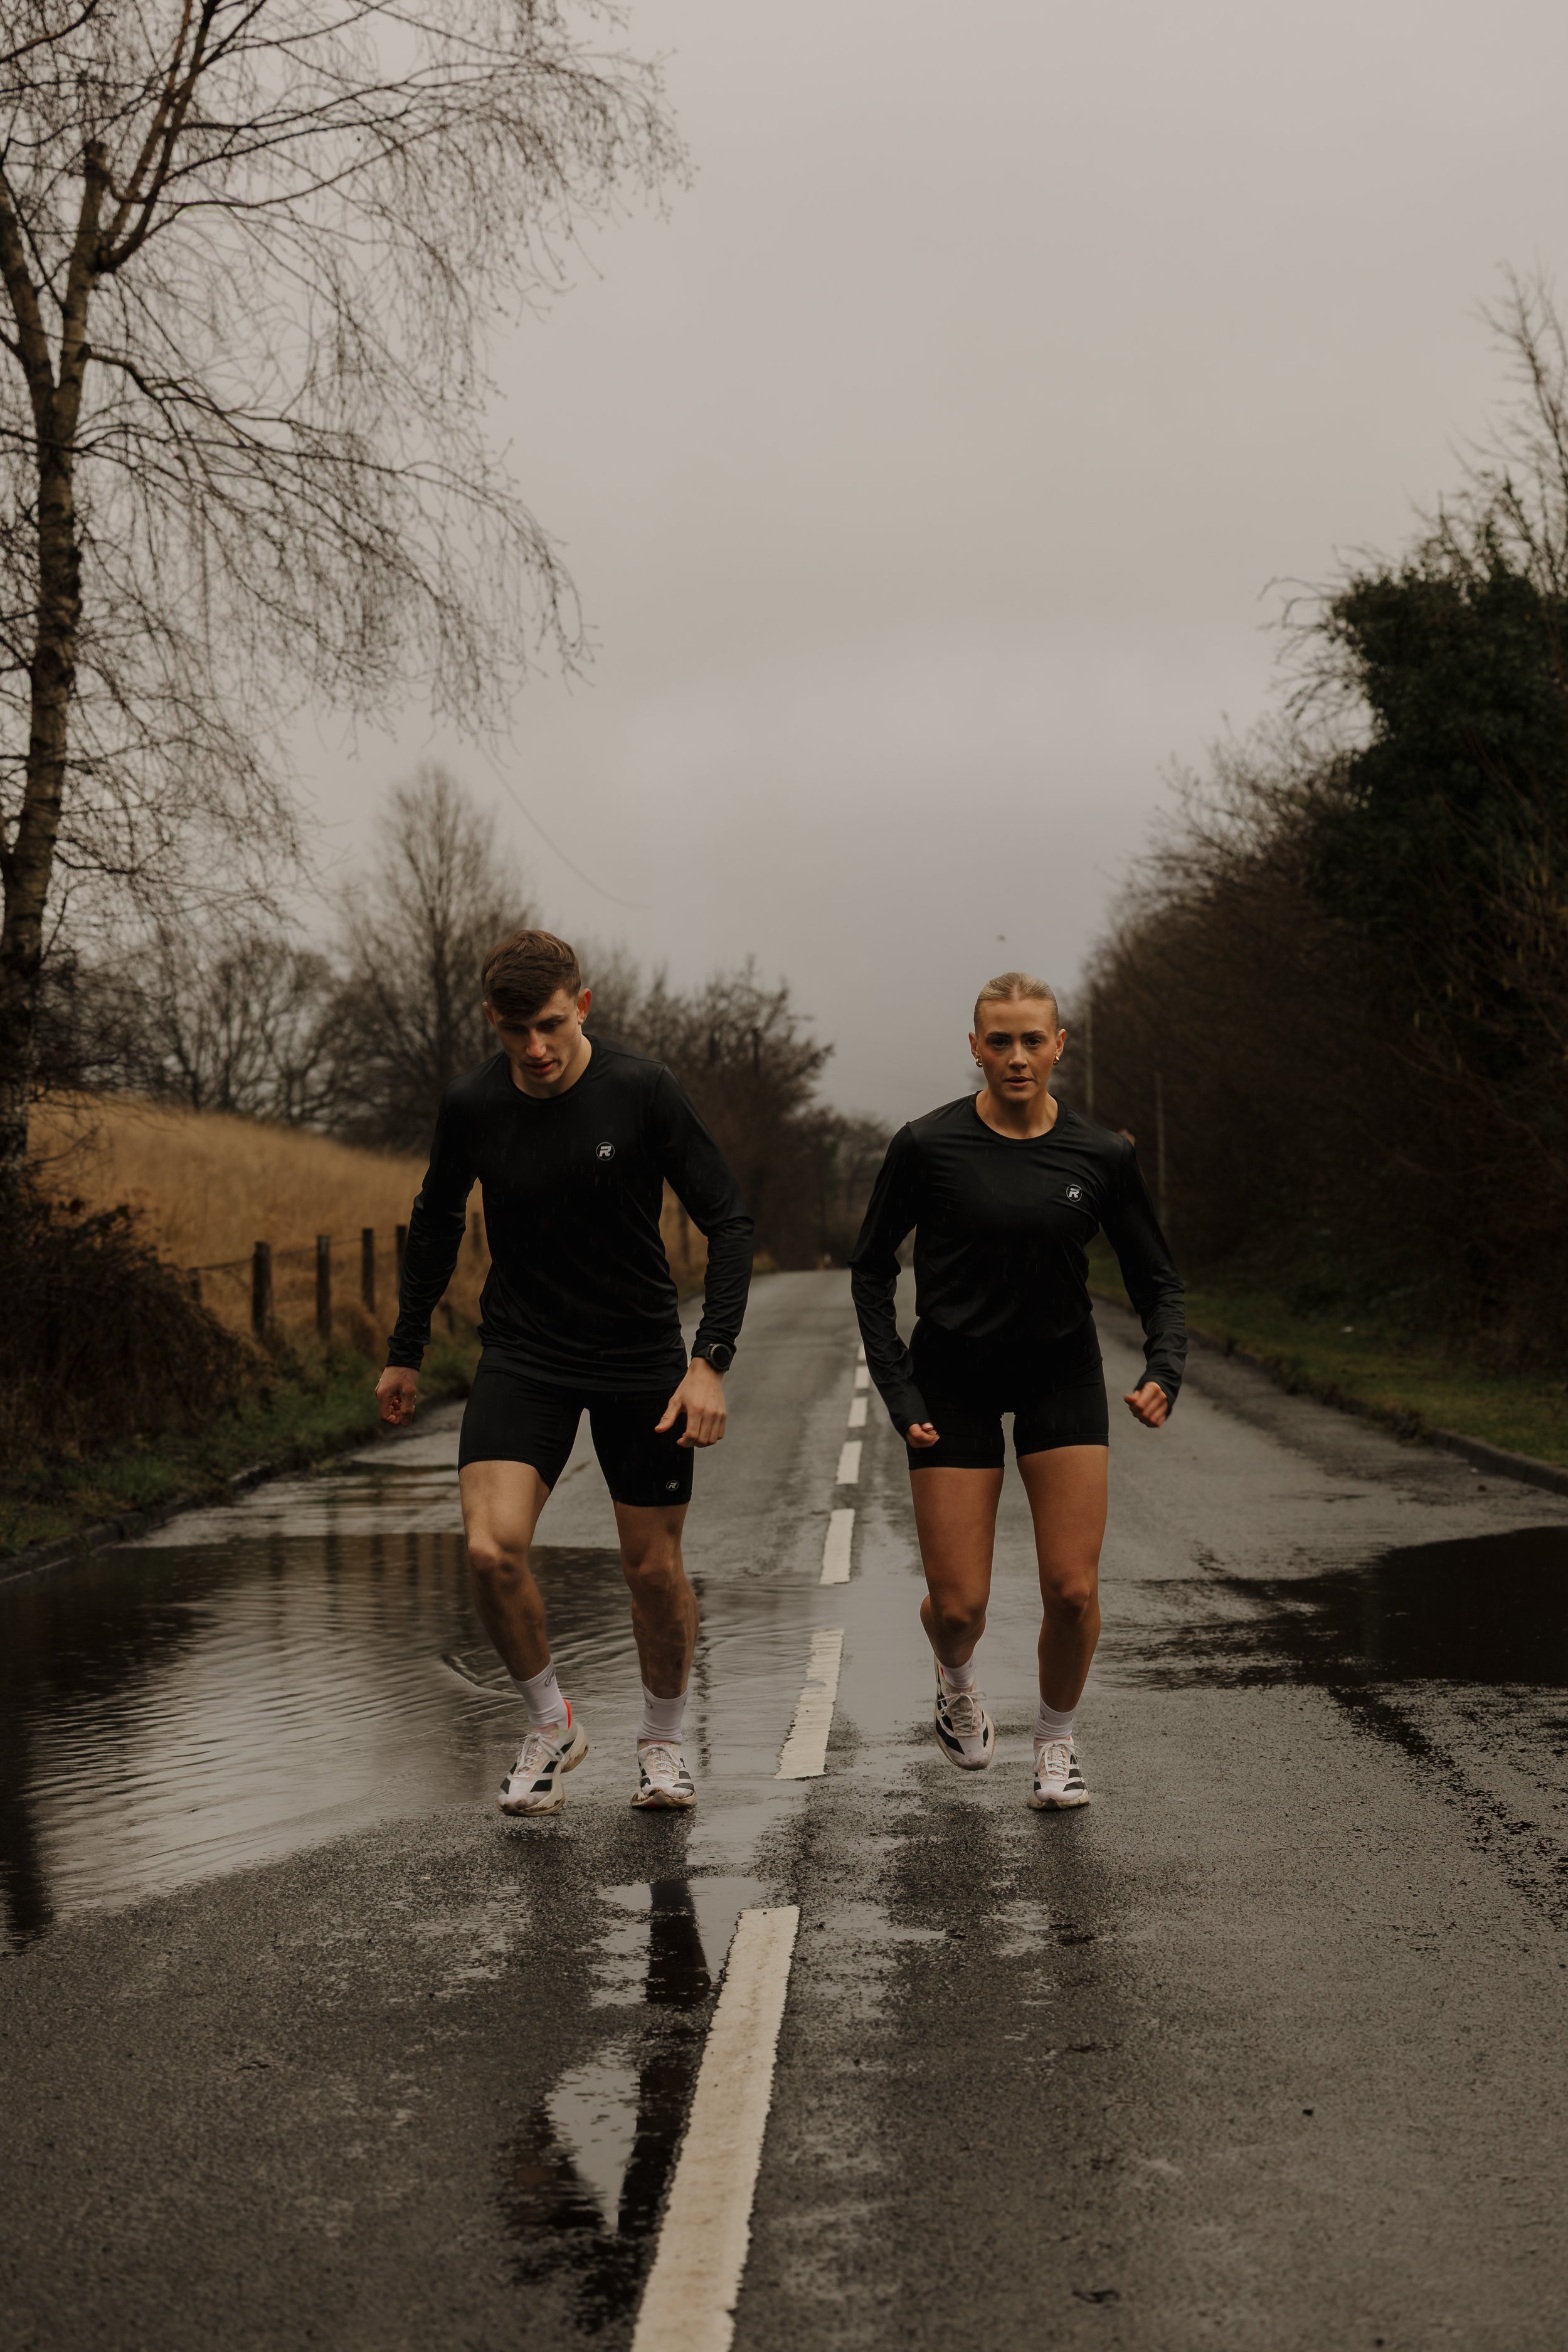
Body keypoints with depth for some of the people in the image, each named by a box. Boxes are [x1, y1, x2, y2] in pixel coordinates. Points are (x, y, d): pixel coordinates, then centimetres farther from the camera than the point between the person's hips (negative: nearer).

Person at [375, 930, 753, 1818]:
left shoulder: (642, 1090, -14)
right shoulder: (471, 1105, -6)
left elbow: (729, 1220, -9)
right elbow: (437, 1220, 12)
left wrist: (712, 1361, -17)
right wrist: (406, 1352, 17)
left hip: (641, 1360, -1)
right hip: (522, 1359, 1)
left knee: (655, 1570, 5)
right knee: (493, 1549, -17)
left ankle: (664, 1741, 32)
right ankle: (552, 1726, 8)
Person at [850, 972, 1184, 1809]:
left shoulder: (1101, 1157, -8)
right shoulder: (926, 1146, -13)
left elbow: (1155, 1281, 2)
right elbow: (871, 1268, -1)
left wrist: (1162, 1374, -17)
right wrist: (899, 1394, -8)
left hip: (1060, 1372, 1)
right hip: (953, 1378, -1)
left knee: (1073, 1588, -9)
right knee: (957, 1604, -5)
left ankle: (1055, 1742, 19)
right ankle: (957, 1681, 32)